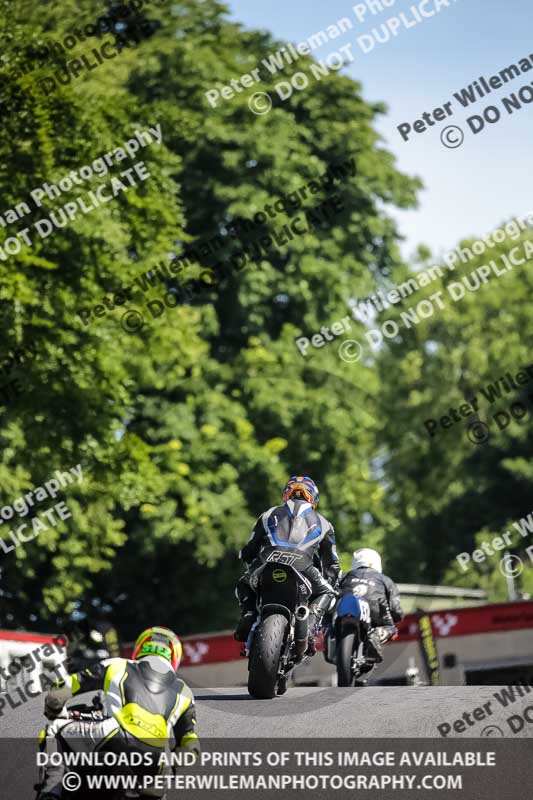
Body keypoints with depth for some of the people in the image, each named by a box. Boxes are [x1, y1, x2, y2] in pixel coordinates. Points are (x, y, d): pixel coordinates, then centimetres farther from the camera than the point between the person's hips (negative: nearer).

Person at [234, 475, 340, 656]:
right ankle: (308, 626, -1)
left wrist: (253, 570, 52)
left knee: (244, 587, 32)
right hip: (303, 568, -1)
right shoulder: (322, 523, 30)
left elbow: (248, 552, 33)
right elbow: (331, 563, 34)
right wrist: (330, 584, 51)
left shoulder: (269, 514, 32)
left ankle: (248, 615, 2)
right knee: (326, 592, 26)